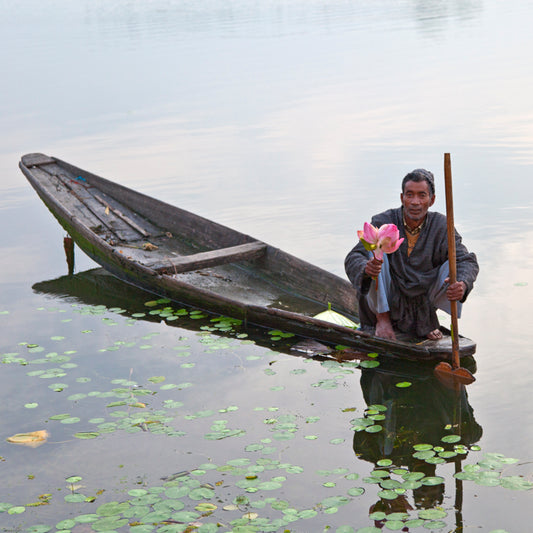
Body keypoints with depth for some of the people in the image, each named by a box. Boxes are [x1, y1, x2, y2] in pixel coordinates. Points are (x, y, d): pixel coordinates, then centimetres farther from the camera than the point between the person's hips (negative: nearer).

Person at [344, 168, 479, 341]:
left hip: (423, 301, 2)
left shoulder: (441, 226, -7)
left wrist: (463, 284, -38)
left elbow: (467, 260, -14)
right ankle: (382, 318, -9)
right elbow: (353, 258, -18)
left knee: (453, 267, -20)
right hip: (385, 300, -1)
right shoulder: (383, 222, -12)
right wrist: (366, 268, -44)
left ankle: (427, 318, 5)